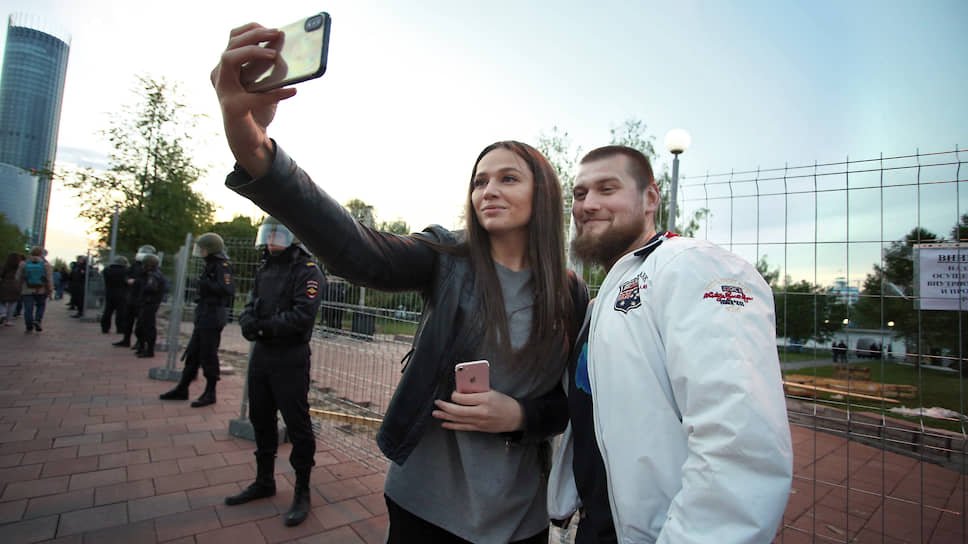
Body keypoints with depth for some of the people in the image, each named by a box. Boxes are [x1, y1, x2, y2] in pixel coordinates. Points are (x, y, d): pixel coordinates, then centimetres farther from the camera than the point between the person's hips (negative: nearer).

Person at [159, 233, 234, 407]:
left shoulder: (222, 265, -15)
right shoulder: (211, 265, 16)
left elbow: (228, 289, -28)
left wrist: (206, 284, -22)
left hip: (212, 318, -10)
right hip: (203, 317, 10)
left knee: (208, 355, -2)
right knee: (192, 353, 16)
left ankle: (210, 393, 9)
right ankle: (182, 389, 27)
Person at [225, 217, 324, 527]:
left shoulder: (307, 271, -12)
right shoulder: (265, 268, 14)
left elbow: (302, 316, -22)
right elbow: (251, 306, 12)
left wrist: (264, 327, -17)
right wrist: (249, 322, -10)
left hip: (290, 360, -8)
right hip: (261, 354, 9)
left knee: (297, 425, 0)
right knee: (261, 420, 19)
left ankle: (302, 492, 16)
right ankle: (264, 481, 38)